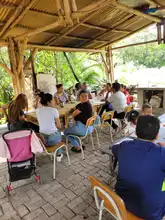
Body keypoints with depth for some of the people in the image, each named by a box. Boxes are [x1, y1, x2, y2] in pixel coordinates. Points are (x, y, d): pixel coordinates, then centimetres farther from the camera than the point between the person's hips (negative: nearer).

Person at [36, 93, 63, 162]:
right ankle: (59, 155, 38)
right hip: (52, 138, -4)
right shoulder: (54, 110, -13)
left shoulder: (38, 110, 0)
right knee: (58, 133, 33)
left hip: (42, 138, 4)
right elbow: (59, 126, -5)